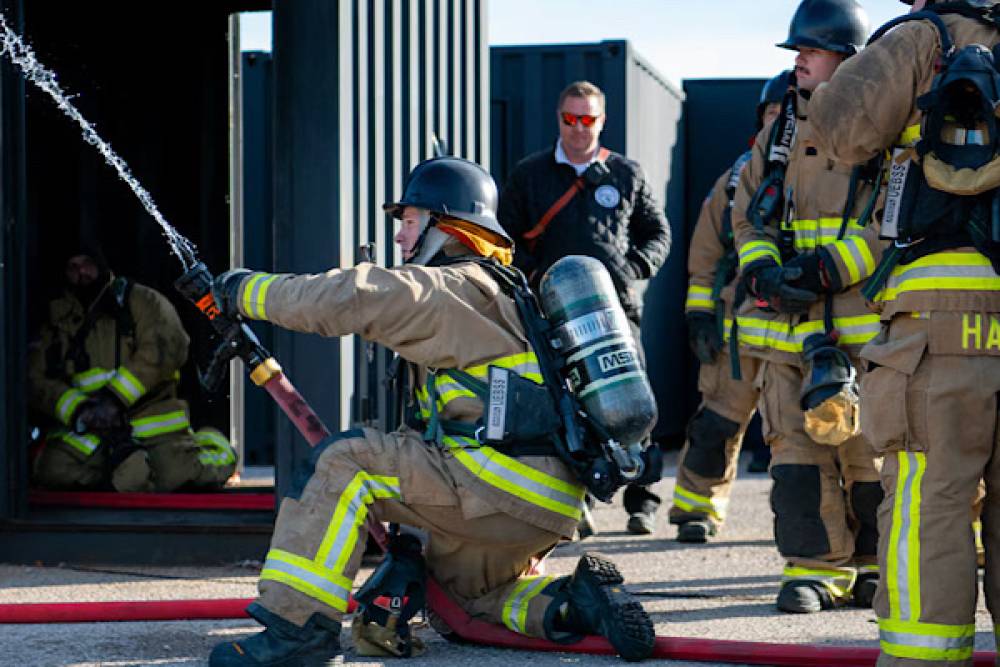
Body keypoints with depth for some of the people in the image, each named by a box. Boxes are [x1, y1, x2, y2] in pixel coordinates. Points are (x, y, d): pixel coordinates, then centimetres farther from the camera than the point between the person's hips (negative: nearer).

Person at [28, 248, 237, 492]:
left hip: (149, 416, -3)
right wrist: (77, 409, -14)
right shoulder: (57, 319, 14)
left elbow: (166, 346, -12)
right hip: (86, 429, 3)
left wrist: (117, 396, -21)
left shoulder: (142, 300, 4)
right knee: (55, 469, -26)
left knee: (177, 473, -27)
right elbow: (36, 379, 6)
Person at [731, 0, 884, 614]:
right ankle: (817, 567, 7)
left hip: (863, 326, -4)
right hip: (787, 327, 5)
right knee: (796, 449, 1)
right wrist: (763, 270, -4)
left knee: (870, 450, 1)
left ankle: (875, 565, 16)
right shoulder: (780, 134, 16)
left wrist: (827, 268, -18)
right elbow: (748, 218, 17)